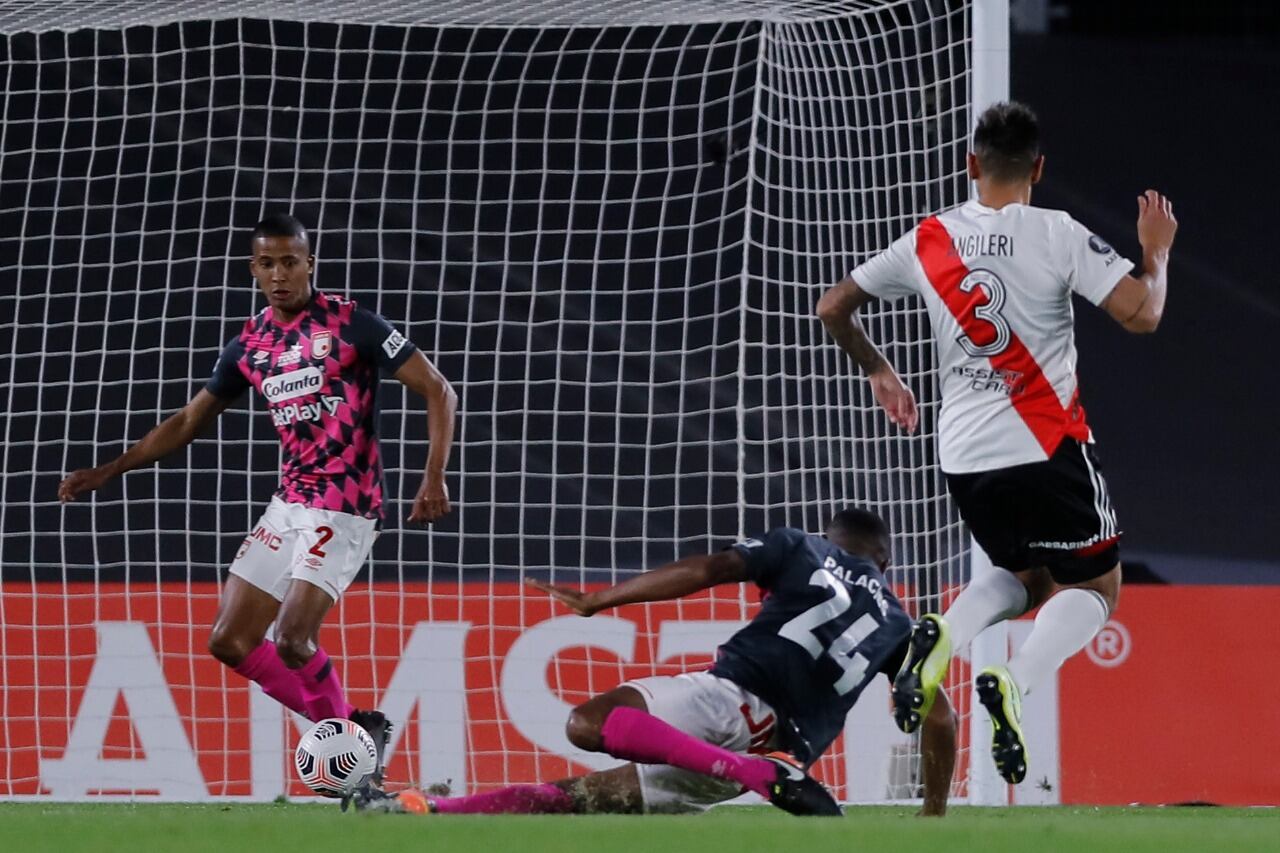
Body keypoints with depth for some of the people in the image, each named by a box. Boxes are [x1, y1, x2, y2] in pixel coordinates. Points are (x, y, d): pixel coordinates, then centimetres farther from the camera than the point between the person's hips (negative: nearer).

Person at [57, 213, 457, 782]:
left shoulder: (351, 325, -10)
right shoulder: (250, 345, 9)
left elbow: (439, 392, -10)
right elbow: (188, 422, 19)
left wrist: (434, 477, -22)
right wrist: (107, 472, 13)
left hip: (345, 507, -7)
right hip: (290, 502, 7)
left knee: (292, 641, -20)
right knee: (231, 643, 3)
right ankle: (352, 727, 13)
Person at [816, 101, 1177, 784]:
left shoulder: (928, 241, 4)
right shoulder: (1056, 235, -9)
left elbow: (832, 309, 14)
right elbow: (1141, 314, -14)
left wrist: (878, 372, 31)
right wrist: (1157, 248, 6)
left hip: (963, 458, 5)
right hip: (1046, 446, -5)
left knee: (1026, 579, 26)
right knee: (1094, 587, 10)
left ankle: (944, 634, -7)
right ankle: (1014, 683, -20)